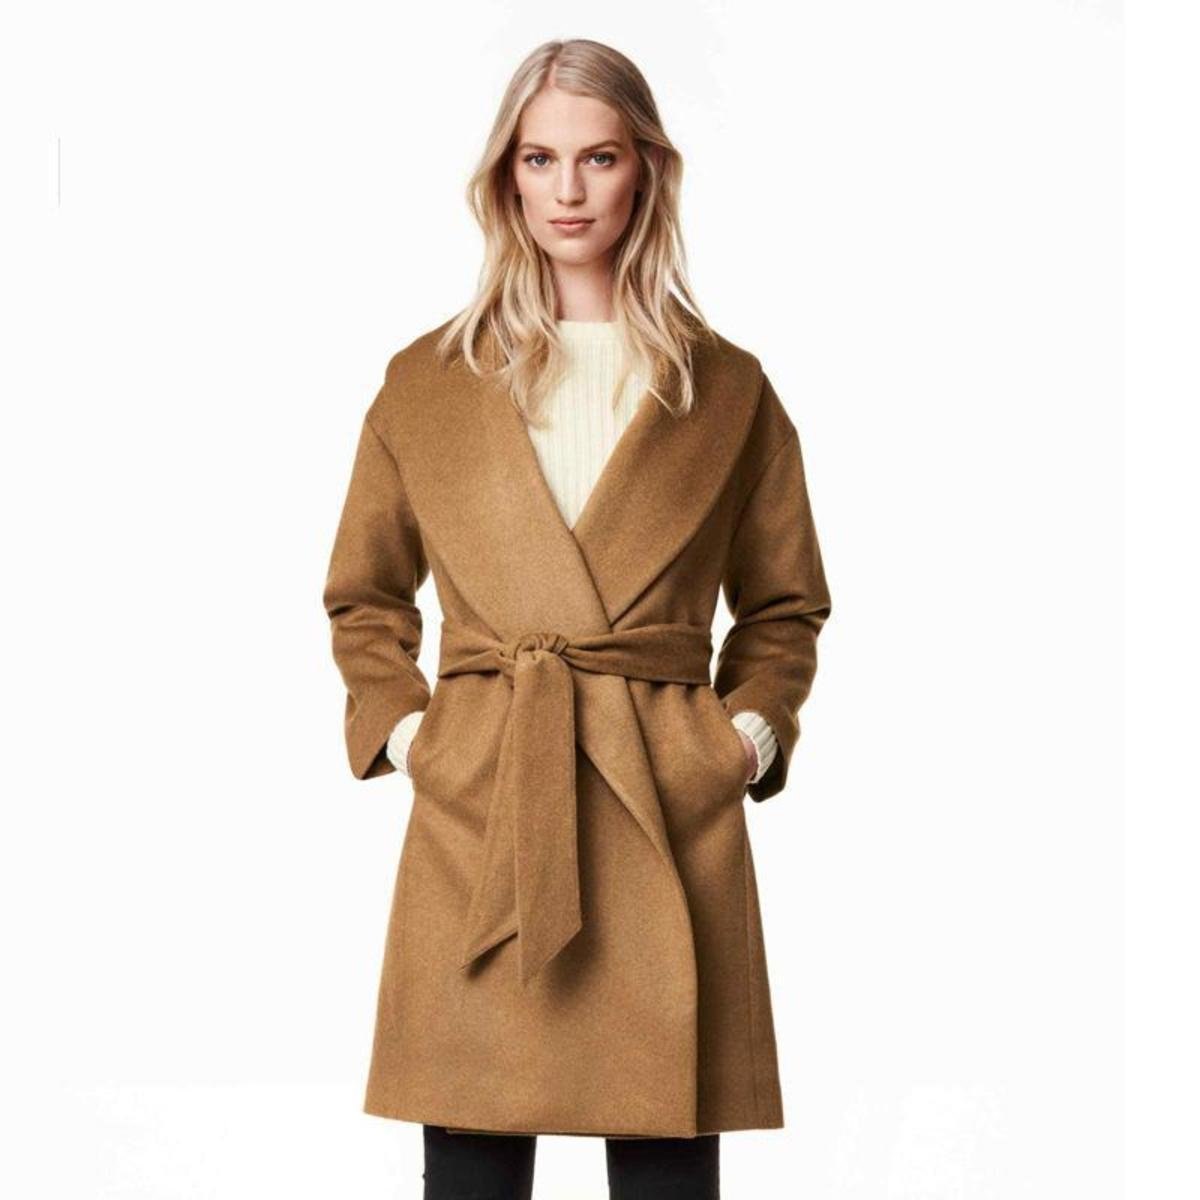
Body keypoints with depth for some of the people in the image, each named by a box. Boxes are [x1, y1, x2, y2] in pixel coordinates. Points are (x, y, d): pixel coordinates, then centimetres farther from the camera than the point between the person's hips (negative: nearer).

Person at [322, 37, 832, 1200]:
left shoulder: (729, 389, 9)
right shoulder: (428, 382, 9)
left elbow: (786, 606, 18)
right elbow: (362, 597, 18)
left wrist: (750, 732, 3)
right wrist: (400, 727, 4)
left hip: (670, 810, 0)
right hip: (476, 808, 0)